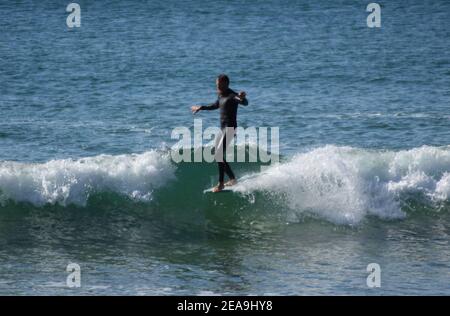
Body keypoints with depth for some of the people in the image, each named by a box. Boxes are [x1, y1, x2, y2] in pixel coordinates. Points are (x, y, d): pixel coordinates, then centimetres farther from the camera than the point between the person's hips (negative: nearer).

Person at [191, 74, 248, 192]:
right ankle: (232, 179, 24)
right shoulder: (221, 96, 14)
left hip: (230, 128, -10)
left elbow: (245, 103, -32)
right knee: (218, 156, 13)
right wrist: (200, 108, 43)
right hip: (223, 129, 10)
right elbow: (215, 106, 34)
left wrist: (242, 98, -55)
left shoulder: (232, 96, -13)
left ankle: (221, 184, -18)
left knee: (219, 154, -19)